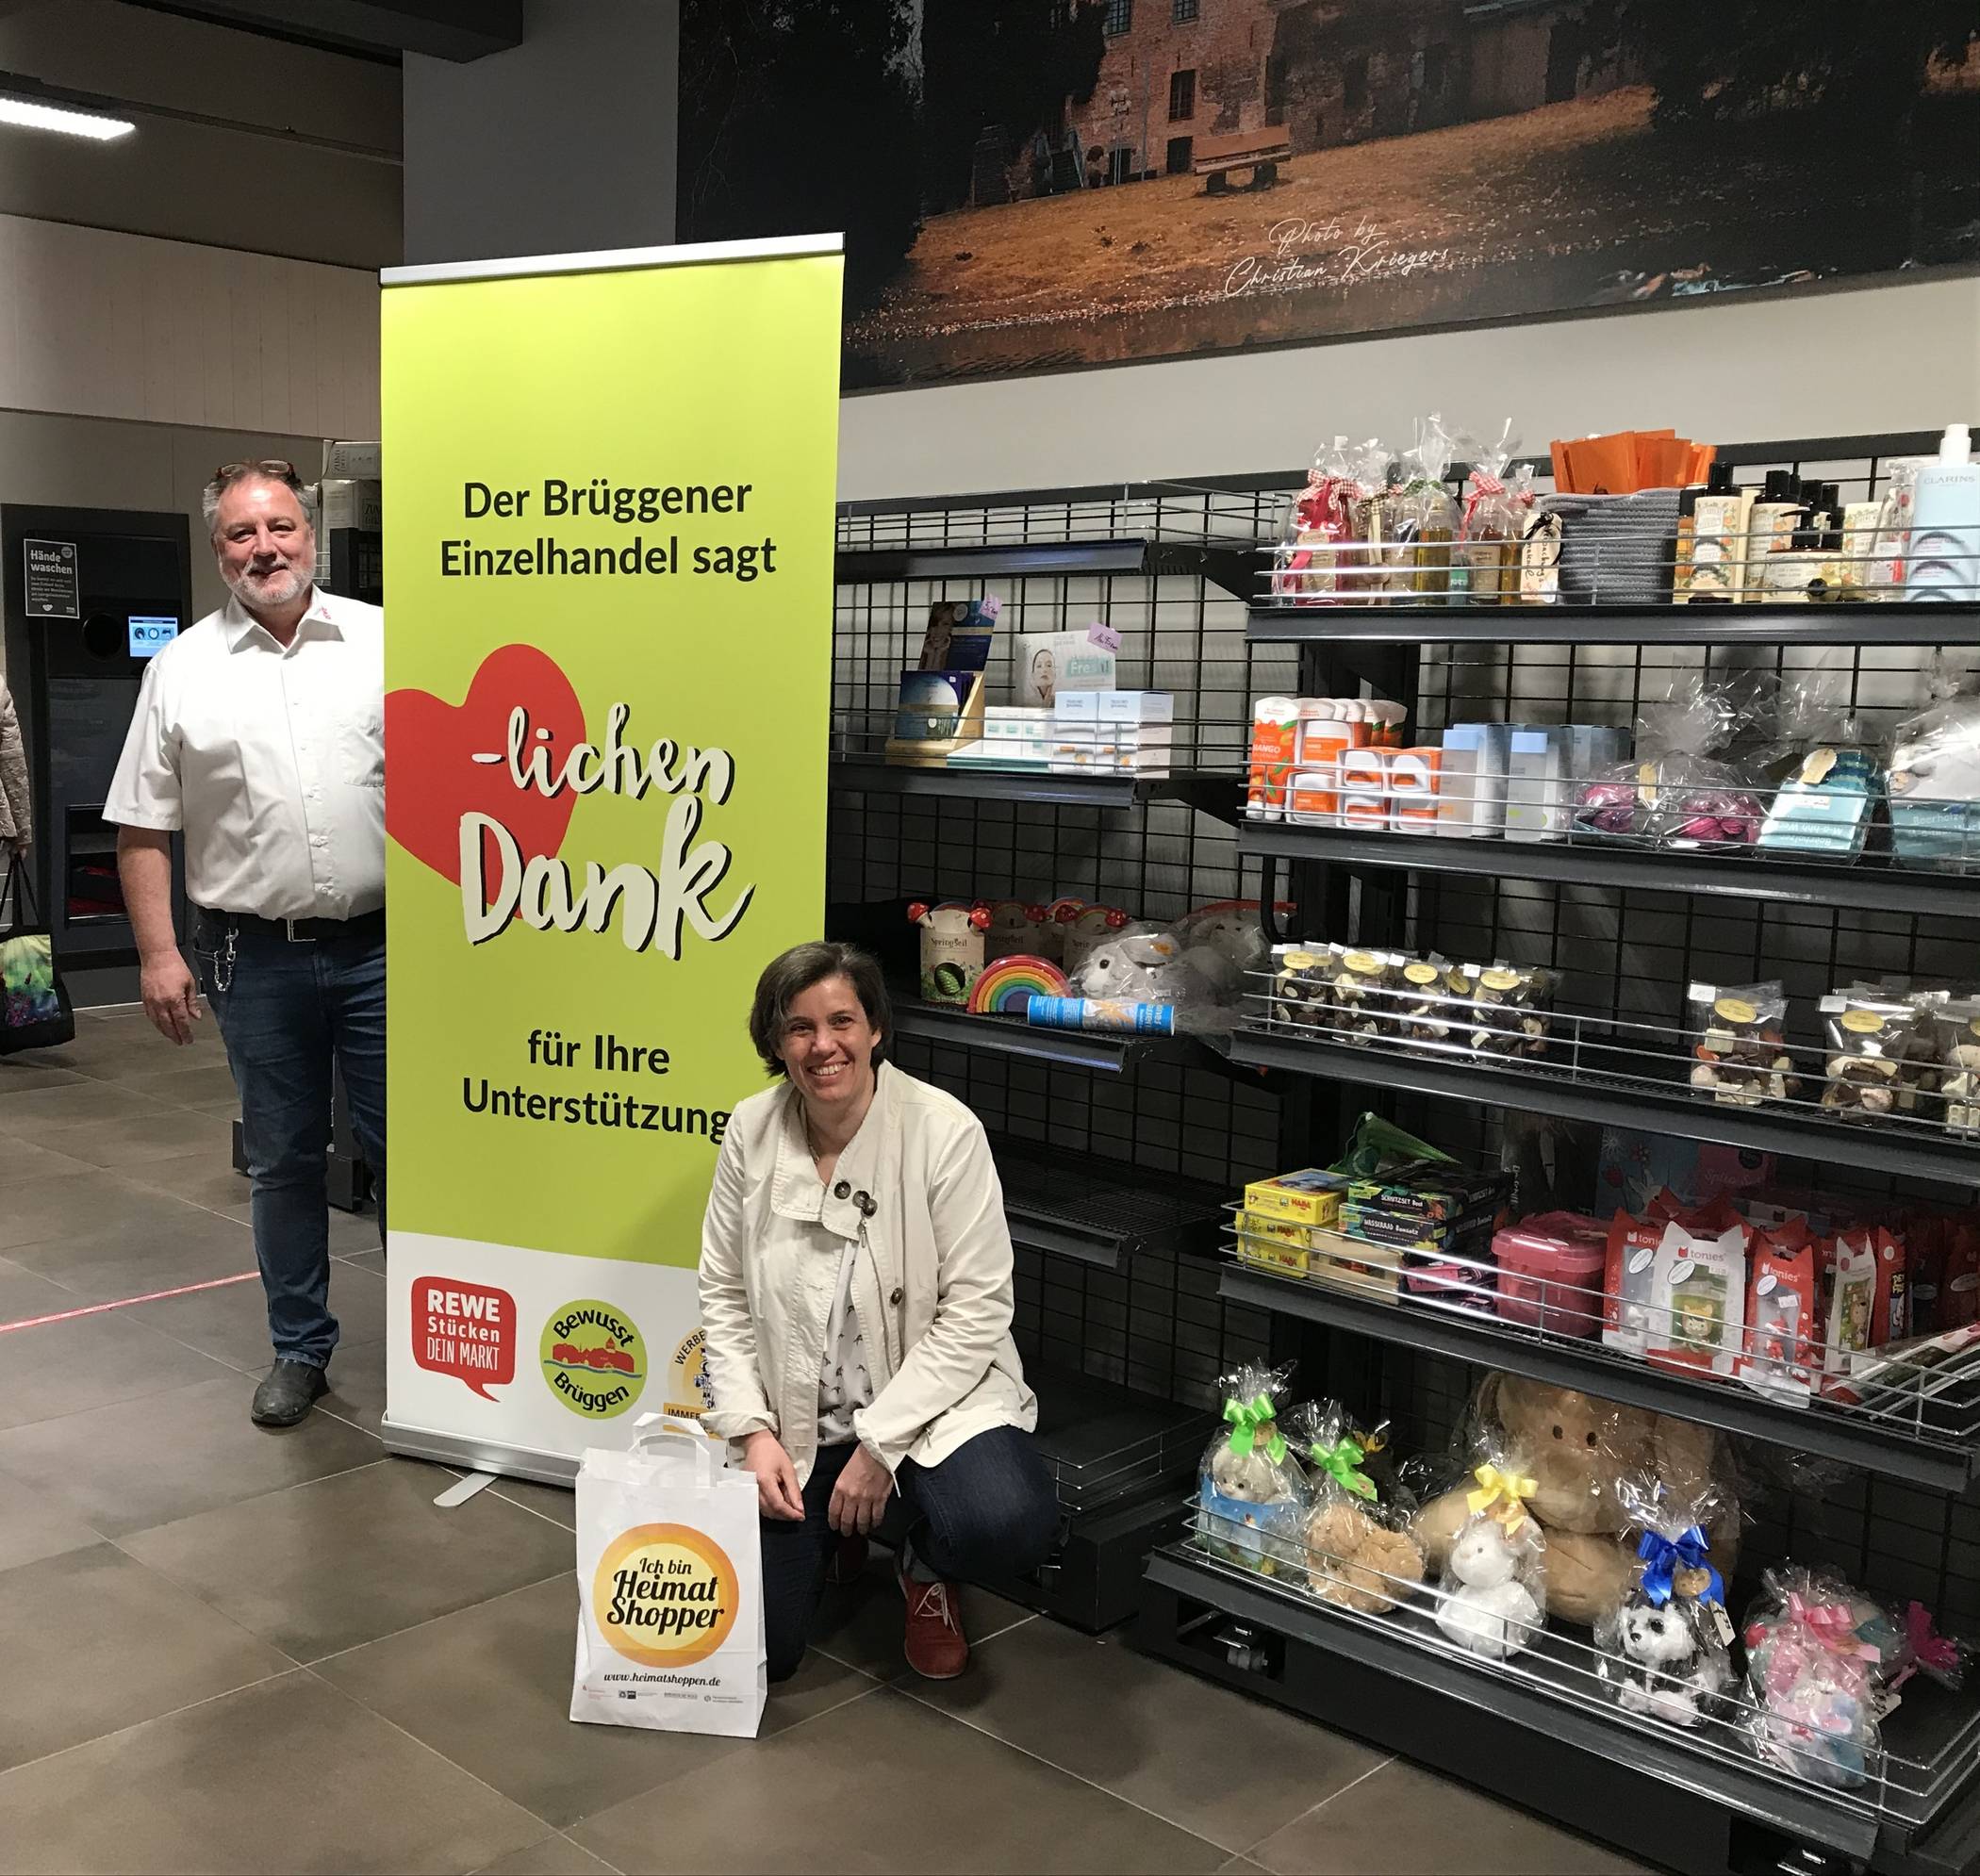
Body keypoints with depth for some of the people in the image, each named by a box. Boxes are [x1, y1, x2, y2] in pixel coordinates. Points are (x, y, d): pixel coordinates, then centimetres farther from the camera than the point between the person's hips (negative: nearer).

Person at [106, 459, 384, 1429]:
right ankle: (299, 1347, 26)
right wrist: (158, 952, -2)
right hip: (255, 957, 1)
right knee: (282, 1163, 11)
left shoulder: (384, 642, 2)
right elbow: (143, 827, 5)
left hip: (380, 946, -1)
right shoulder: (183, 668, 4)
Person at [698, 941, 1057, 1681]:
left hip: (929, 1397, -2)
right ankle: (833, 1533, 28)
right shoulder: (751, 1132, -5)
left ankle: (922, 1563, 6)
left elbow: (975, 1310, -16)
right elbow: (723, 1295, 2)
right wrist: (752, 1431, -9)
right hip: (793, 1419, 3)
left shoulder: (943, 1130, -16)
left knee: (1007, 1525, -33)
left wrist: (880, 1446, -18)